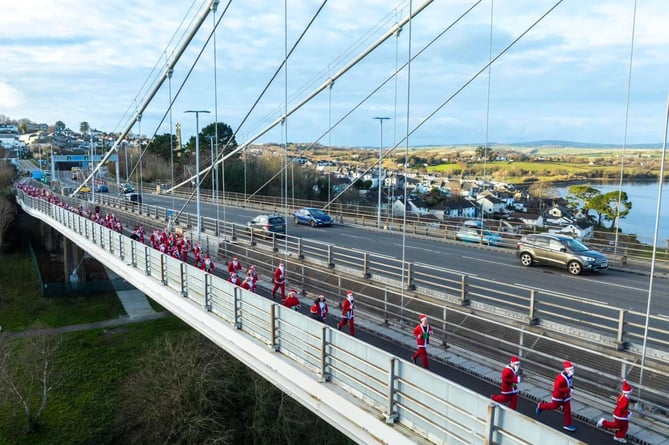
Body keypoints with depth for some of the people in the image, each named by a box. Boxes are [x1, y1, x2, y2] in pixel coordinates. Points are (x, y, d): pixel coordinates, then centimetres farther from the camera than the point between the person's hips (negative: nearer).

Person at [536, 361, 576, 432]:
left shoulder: (570, 375, -7)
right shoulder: (561, 377, -34)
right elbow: (557, 388, -33)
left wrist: (571, 387, 0)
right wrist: (568, 390, -33)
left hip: (566, 395, 7)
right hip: (558, 395, -7)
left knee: (567, 409, 7)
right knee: (554, 406, 13)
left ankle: (567, 425, 18)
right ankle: (541, 406, 38)